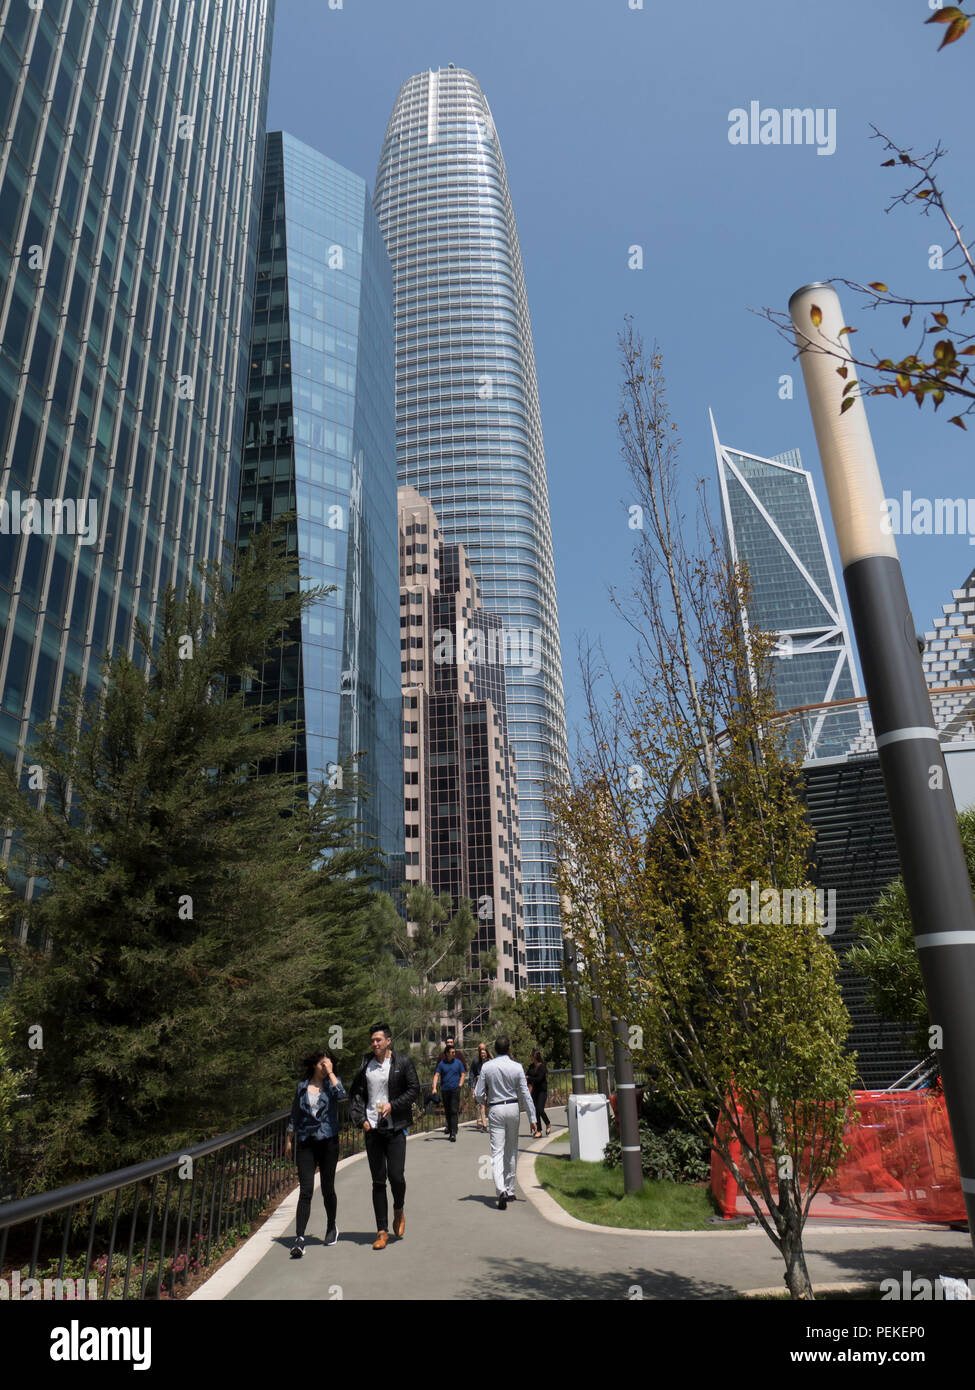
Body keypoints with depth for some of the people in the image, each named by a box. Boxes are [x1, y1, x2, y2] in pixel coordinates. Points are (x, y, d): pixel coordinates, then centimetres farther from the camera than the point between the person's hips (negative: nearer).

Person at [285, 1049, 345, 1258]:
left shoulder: (332, 1082, 2)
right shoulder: (302, 1087, 7)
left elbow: (341, 1094, -22)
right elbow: (294, 1115, 16)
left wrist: (330, 1073, -15)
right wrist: (289, 1140, 16)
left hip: (328, 1141, -1)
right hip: (306, 1143, 1)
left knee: (327, 1188, 9)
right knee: (306, 1190, -8)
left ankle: (331, 1228, 30)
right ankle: (299, 1238, -8)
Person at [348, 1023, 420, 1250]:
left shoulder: (403, 1062, -3)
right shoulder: (365, 1064, 6)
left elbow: (414, 1090, -3)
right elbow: (355, 1093, 11)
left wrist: (393, 1105, -14)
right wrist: (360, 1118, -1)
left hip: (395, 1128, -2)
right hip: (372, 1129, 3)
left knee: (396, 1176, -7)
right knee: (378, 1181, 5)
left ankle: (398, 1211, 24)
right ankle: (382, 1231, 15)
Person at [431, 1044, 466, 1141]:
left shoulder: (458, 1062, 5)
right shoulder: (442, 1063, 5)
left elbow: (463, 1075, 10)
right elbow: (436, 1075, 3)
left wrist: (459, 1085, -2)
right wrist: (434, 1088, -9)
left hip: (455, 1089, -2)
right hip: (445, 1089, 2)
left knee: (454, 1111, -11)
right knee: (447, 1112, 9)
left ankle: (454, 1133, -13)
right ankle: (450, 1131, 22)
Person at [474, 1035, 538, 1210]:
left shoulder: (487, 1067, -6)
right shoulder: (517, 1067, -5)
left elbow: (478, 1095, -3)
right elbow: (525, 1095, -4)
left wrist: (486, 1098, 20)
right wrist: (532, 1118, 0)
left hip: (495, 1110, -2)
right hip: (513, 1108, 2)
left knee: (497, 1152, -4)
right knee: (512, 1151, 16)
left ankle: (501, 1190, -22)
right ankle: (510, 1191, 25)